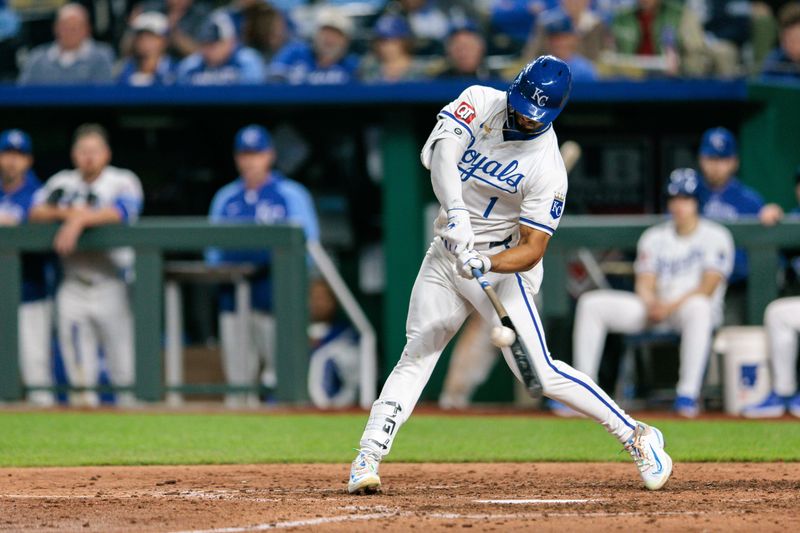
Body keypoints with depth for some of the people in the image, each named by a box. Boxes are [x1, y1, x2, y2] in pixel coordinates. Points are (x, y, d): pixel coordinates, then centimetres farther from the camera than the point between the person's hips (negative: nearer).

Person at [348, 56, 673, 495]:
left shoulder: (547, 169, -19)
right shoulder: (480, 102, -8)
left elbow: (533, 249, -20)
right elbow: (441, 149, -24)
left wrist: (484, 263, -39)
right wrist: (455, 212, -39)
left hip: (503, 264, -4)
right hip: (446, 253, 4)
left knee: (540, 372, -12)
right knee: (416, 357, -2)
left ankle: (636, 436, -2)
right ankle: (367, 459, -2)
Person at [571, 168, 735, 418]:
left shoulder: (716, 236, 0)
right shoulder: (653, 237, 14)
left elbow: (707, 288, -11)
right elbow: (644, 284, 6)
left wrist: (672, 306, -23)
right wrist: (651, 304, -17)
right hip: (654, 308, 5)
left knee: (698, 307, -43)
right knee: (591, 303, -12)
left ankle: (688, 394, -47)